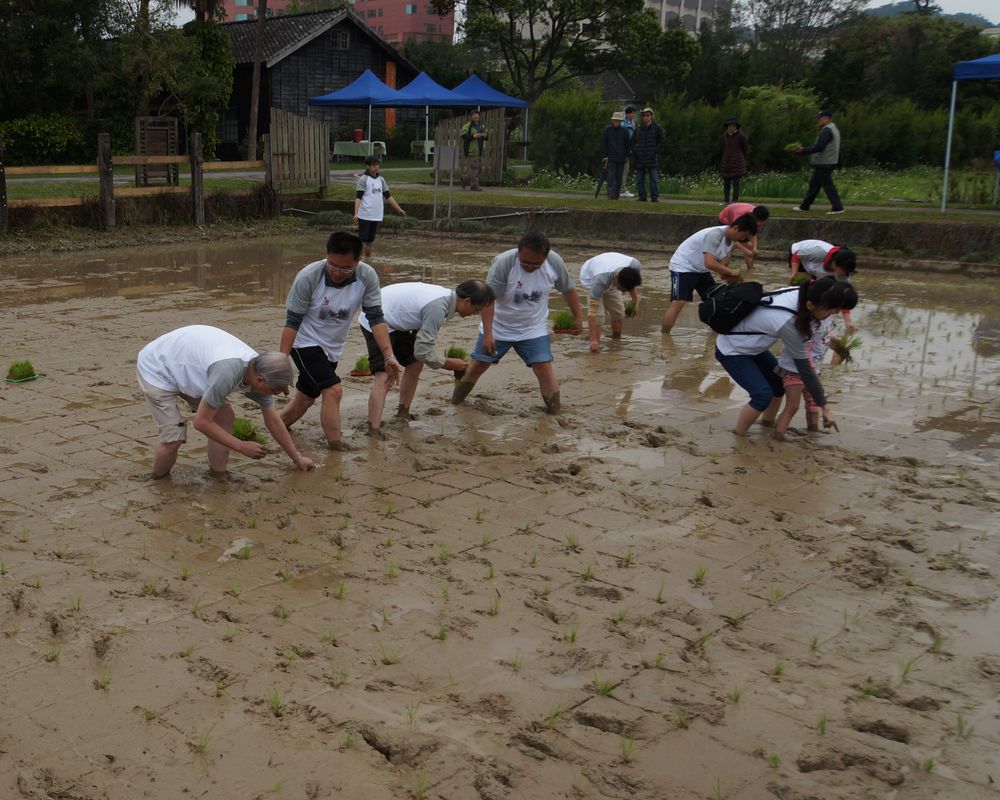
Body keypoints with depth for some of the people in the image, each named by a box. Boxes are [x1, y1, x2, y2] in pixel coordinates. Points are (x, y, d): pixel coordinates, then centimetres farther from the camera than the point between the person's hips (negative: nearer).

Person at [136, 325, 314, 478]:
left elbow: (273, 421, 2)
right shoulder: (228, 371, -40)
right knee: (174, 438, -14)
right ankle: (158, 481, 14)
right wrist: (241, 446, -21)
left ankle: (218, 475, 12)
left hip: (183, 366, 8)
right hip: (156, 370, -8)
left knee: (225, 416, -2)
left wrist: (297, 459, 10)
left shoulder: (260, 370, -13)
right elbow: (201, 422, -30)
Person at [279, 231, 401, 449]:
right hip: (306, 343, -5)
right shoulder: (308, 277, -26)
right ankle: (336, 448, -10)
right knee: (333, 390, -21)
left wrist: (388, 356, -26)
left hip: (332, 348, 5)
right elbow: (292, 322, -20)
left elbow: (376, 317, -16)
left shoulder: (367, 277, -19)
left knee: (306, 398, 17)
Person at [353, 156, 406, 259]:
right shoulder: (363, 179, -7)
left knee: (370, 239, 13)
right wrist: (356, 213, -24)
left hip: (376, 215, 6)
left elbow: (388, 196, 18)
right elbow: (358, 197, -13)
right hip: (365, 215, -6)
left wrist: (399, 209, 17)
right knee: (362, 239, -4)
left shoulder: (381, 179, 11)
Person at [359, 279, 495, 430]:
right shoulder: (438, 308, -29)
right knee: (384, 378, -20)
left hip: (393, 321, 10)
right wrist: (450, 363, -10)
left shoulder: (445, 295, 0)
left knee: (415, 364, 16)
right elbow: (423, 352, -23)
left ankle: (403, 415, 28)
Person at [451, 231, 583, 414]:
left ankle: (554, 412, 3)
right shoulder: (503, 262, -27)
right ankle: (455, 401, 27)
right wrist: (487, 334, -31)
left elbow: (568, 289, 2)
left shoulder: (555, 262, -16)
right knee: (477, 365, 6)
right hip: (498, 328, -1)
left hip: (534, 330, 2)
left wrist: (578, 317, 4)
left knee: (544, 368, -10)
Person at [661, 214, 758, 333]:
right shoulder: (714, 234, -30)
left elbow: (722, 264, -2)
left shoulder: (731, 239, -2)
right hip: (682, 266, -9)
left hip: (701, 270, 9)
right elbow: (710, 263, -38)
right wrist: (731, 272, -31)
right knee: (678, 302, -21)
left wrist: (730, 277, -21)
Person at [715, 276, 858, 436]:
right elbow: (804, 369, -27)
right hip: (731, 351, -9)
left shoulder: (800, 294, -17)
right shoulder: (787, 322, -36)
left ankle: (767, 423, 33)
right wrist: (824, 407, -19)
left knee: (780, 381, 13)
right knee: (763, 395, -17)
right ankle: (737, 438, 1)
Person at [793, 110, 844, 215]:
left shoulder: (826, 130, -17)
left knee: (828, 186, -8)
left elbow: (818, 147, -25)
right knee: (814, 184, 15)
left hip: (823, 165, -11)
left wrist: (803, 151, -21)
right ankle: (804, 206, 22)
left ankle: (838, 208, -8)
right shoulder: (833, 129, 17)